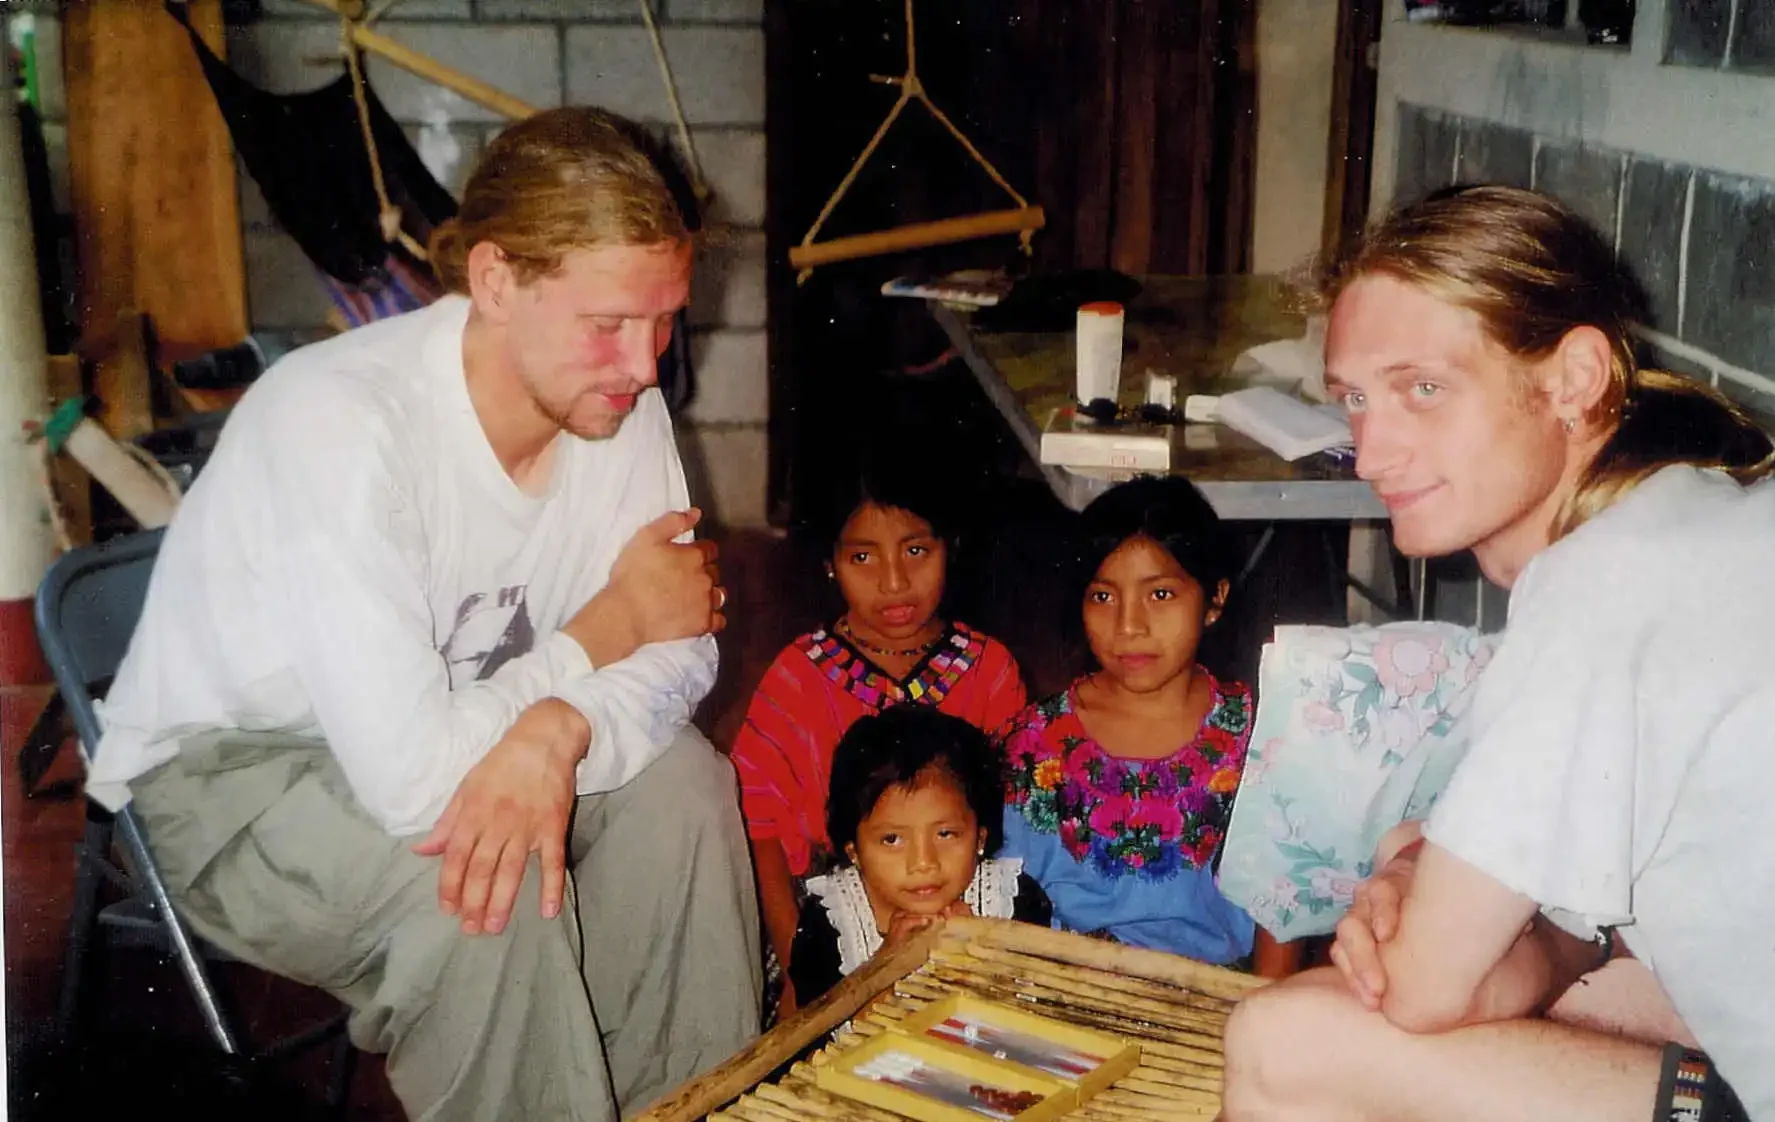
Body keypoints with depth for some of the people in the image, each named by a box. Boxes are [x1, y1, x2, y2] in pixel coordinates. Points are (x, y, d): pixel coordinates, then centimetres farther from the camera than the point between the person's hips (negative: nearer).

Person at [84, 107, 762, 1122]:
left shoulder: (616, 397, -12)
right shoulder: (342, 426, -33)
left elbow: (679, 657, -8)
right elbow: (412, 779, -37)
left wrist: (559, 730, -31)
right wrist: (609, 624, -23)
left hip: (427, 741, 6)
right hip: (223, 772, -6)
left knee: (681, 782, -16)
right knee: (489, 896, -32)